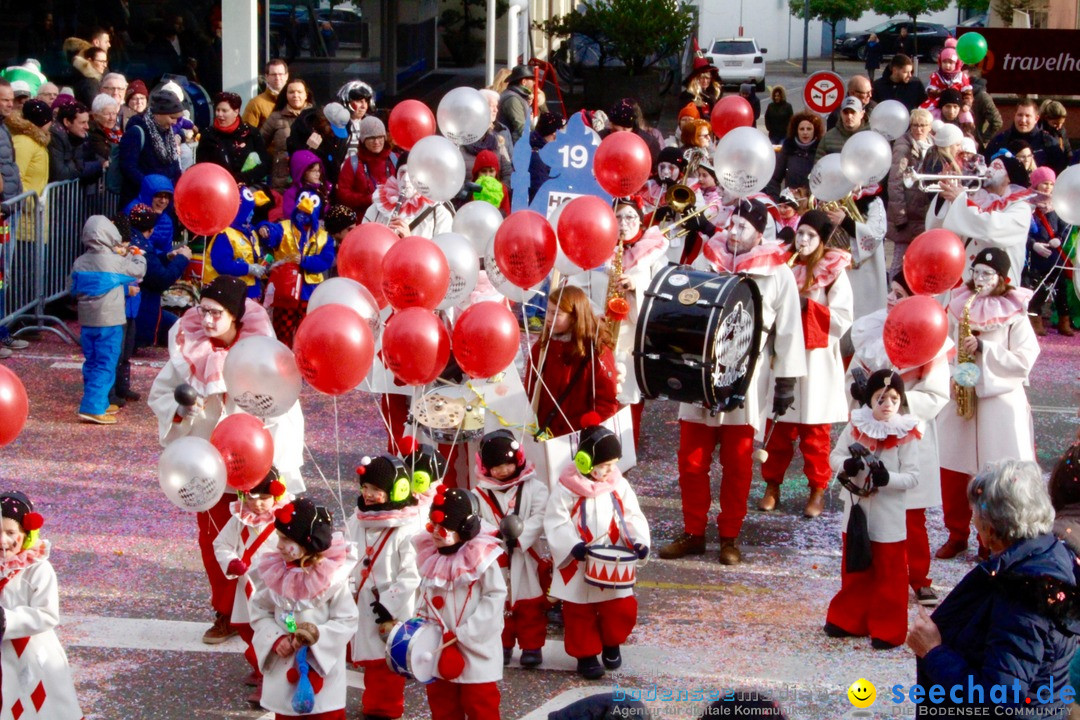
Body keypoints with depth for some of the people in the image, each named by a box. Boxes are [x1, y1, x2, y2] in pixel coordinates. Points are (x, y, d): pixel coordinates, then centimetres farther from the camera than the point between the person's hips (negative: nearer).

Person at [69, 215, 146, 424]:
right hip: (109, 321, -6)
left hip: (87, 321, 6)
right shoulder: (116, 262, -15)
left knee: (91, 363, 15)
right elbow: (138, 271, -1)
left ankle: (100, 404, 24)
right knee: (106, 365, -3)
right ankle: (92, 408, -11)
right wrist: (137, 255, 23)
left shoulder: (80, 263, 2)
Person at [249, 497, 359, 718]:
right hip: (283, 672, 4)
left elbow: (348, 621, -12)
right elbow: (259, 611, 3)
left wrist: (319, 635, -25)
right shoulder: (276, 574, -4)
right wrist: (275, 639, -12)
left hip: (322, 673, -4)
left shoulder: (332, 578, -16)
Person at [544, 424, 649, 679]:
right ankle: (586, 654, 24)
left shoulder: (619, 486, -1)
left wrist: (638, 541, -14)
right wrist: (573, 546, -27)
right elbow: (556, 523, -15)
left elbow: (632, 517, 3)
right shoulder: (566, 489, -14)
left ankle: (611, 644, 31)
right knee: (580, 613, 7)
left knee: (622, 609, 5)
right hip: (578, 567, -3)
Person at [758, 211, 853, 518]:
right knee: (778, 427, 5)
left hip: (816, 361, -3)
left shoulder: (834, 271, -2)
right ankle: (772, 487, 16)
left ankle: (818, 491, 12)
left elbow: (842, 320, -9)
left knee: (814, 432, 2)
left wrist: (807, 304, -16)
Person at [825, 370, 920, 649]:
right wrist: (846, 465, -18)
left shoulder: (906, 435, -10)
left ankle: (888, 629, 11)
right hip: (857, 512, 4)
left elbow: (913, 477, -11)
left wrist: (887, 478, -29)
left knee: (889, 576, 3)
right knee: (854, 571, 16)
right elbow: (835, 456, 4)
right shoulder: (856, 427, 0)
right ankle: (849, 620, 29)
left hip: (888, 519, -4)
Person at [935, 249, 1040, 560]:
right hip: (959, 398, 4)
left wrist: (983, 348, -18)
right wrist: (952, 375, -5)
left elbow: (1024, 361, -10)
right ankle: (956, 535, 19)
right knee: (952, 468, 5)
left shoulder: (1014, 314, -5)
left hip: (999, 403, -4)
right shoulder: (959, 307, 7)